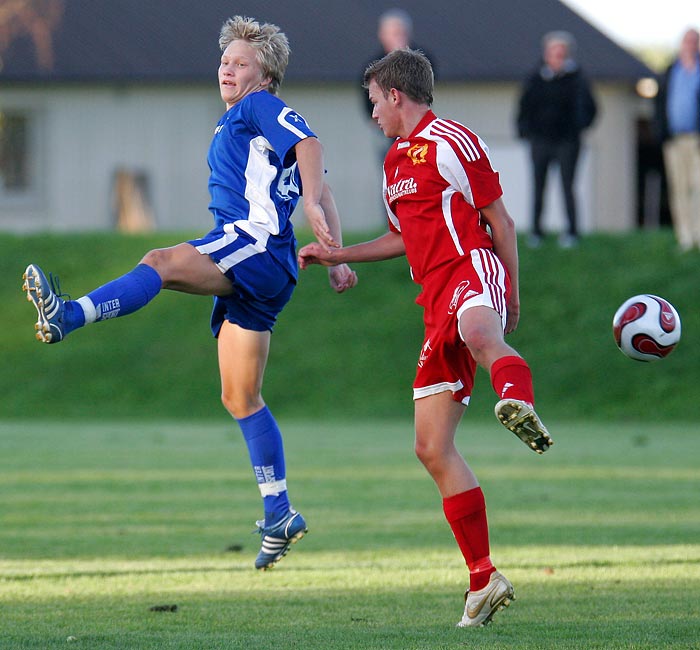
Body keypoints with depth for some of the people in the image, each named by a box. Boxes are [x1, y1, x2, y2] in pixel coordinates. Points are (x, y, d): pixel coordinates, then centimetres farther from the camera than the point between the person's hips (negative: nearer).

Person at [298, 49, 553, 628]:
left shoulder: (451, 141, -1)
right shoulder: (396, 161, 26)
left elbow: (500, 220, -3)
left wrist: (512, 299, -5)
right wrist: (336, 255, 37)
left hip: (473, 269, -8)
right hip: (438, 304, 8)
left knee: (477, 331, -46)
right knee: (432, 448, 1)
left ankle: (520, 404, -80)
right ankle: (484, 580, 5)